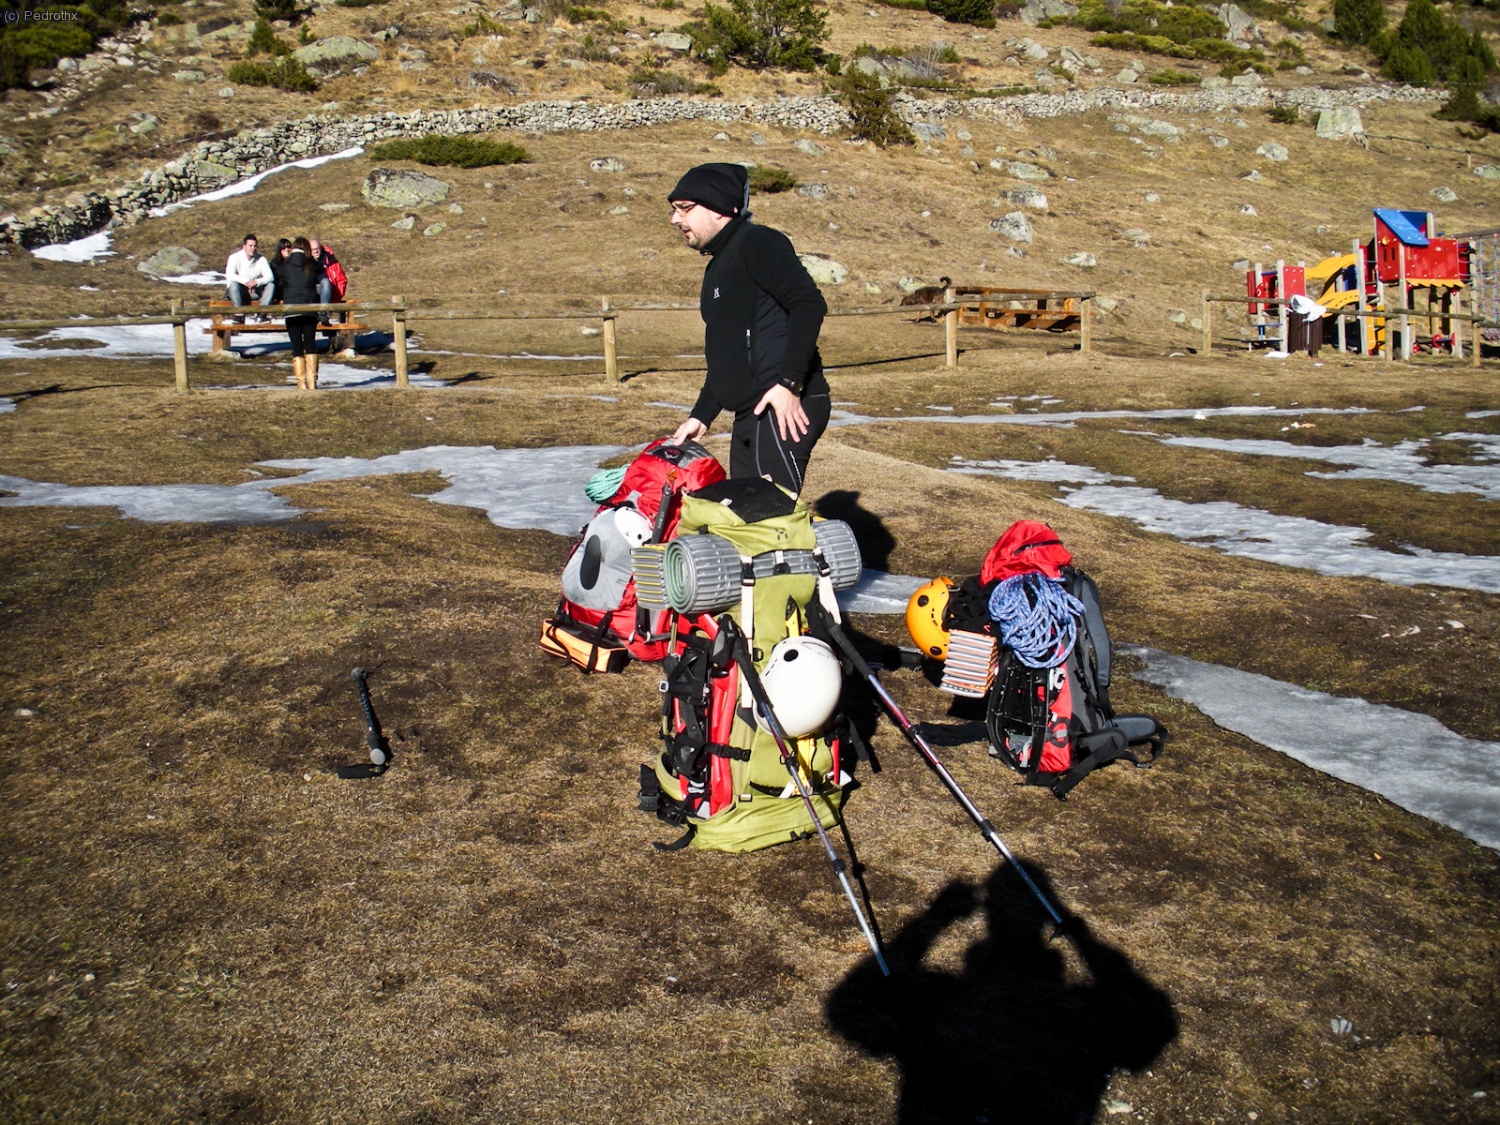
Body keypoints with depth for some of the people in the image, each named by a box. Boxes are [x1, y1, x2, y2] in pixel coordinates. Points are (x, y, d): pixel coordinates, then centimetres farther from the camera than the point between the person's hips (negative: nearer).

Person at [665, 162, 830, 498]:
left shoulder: (756, 243, -6)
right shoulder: (718, 266, 24)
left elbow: (809, 304, -19)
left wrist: (788, 383, -25)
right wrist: (701, 416, 26)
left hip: (785, 408, -10)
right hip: (750, 417, 10)